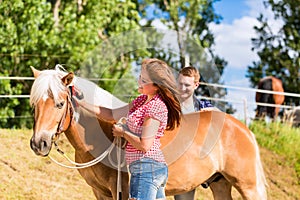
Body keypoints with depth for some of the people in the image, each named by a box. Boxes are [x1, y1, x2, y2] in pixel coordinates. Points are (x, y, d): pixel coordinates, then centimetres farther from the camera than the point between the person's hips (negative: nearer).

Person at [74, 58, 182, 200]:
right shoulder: (142, 100, 14)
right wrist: (81, 103, 16)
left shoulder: (156, 106, -16)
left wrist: (123, 132, -4)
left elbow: (144, 145, -19)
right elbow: (112, 115, 19)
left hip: (147, 168, -10)